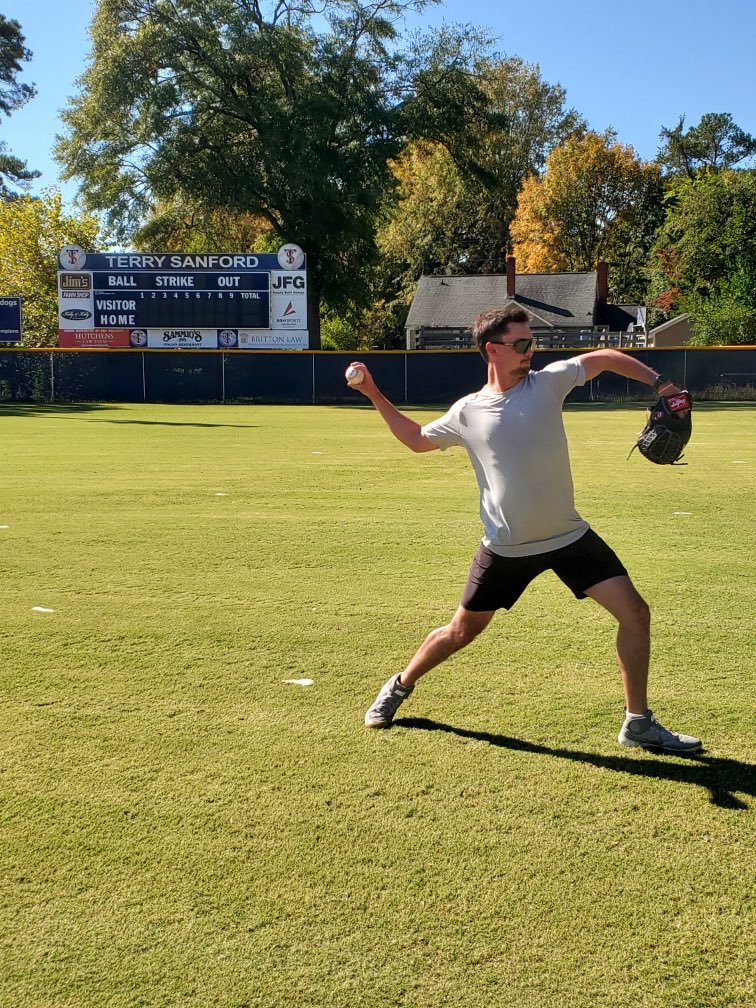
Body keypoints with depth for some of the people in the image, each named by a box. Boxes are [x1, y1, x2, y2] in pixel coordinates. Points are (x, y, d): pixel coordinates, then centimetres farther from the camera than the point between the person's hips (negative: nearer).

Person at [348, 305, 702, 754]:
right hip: (506, 547, -1)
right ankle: (400, 686, 36)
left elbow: (605, 357, 8)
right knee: (461, 632, 9)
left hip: (570, 536, 1)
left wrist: (658, 382, -1)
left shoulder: (548, 381, -4)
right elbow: (417, 439, 14)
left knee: (635, 612, -7)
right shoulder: (466, 412, -3)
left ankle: (639, 724, 9)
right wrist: (373, 394, 8)